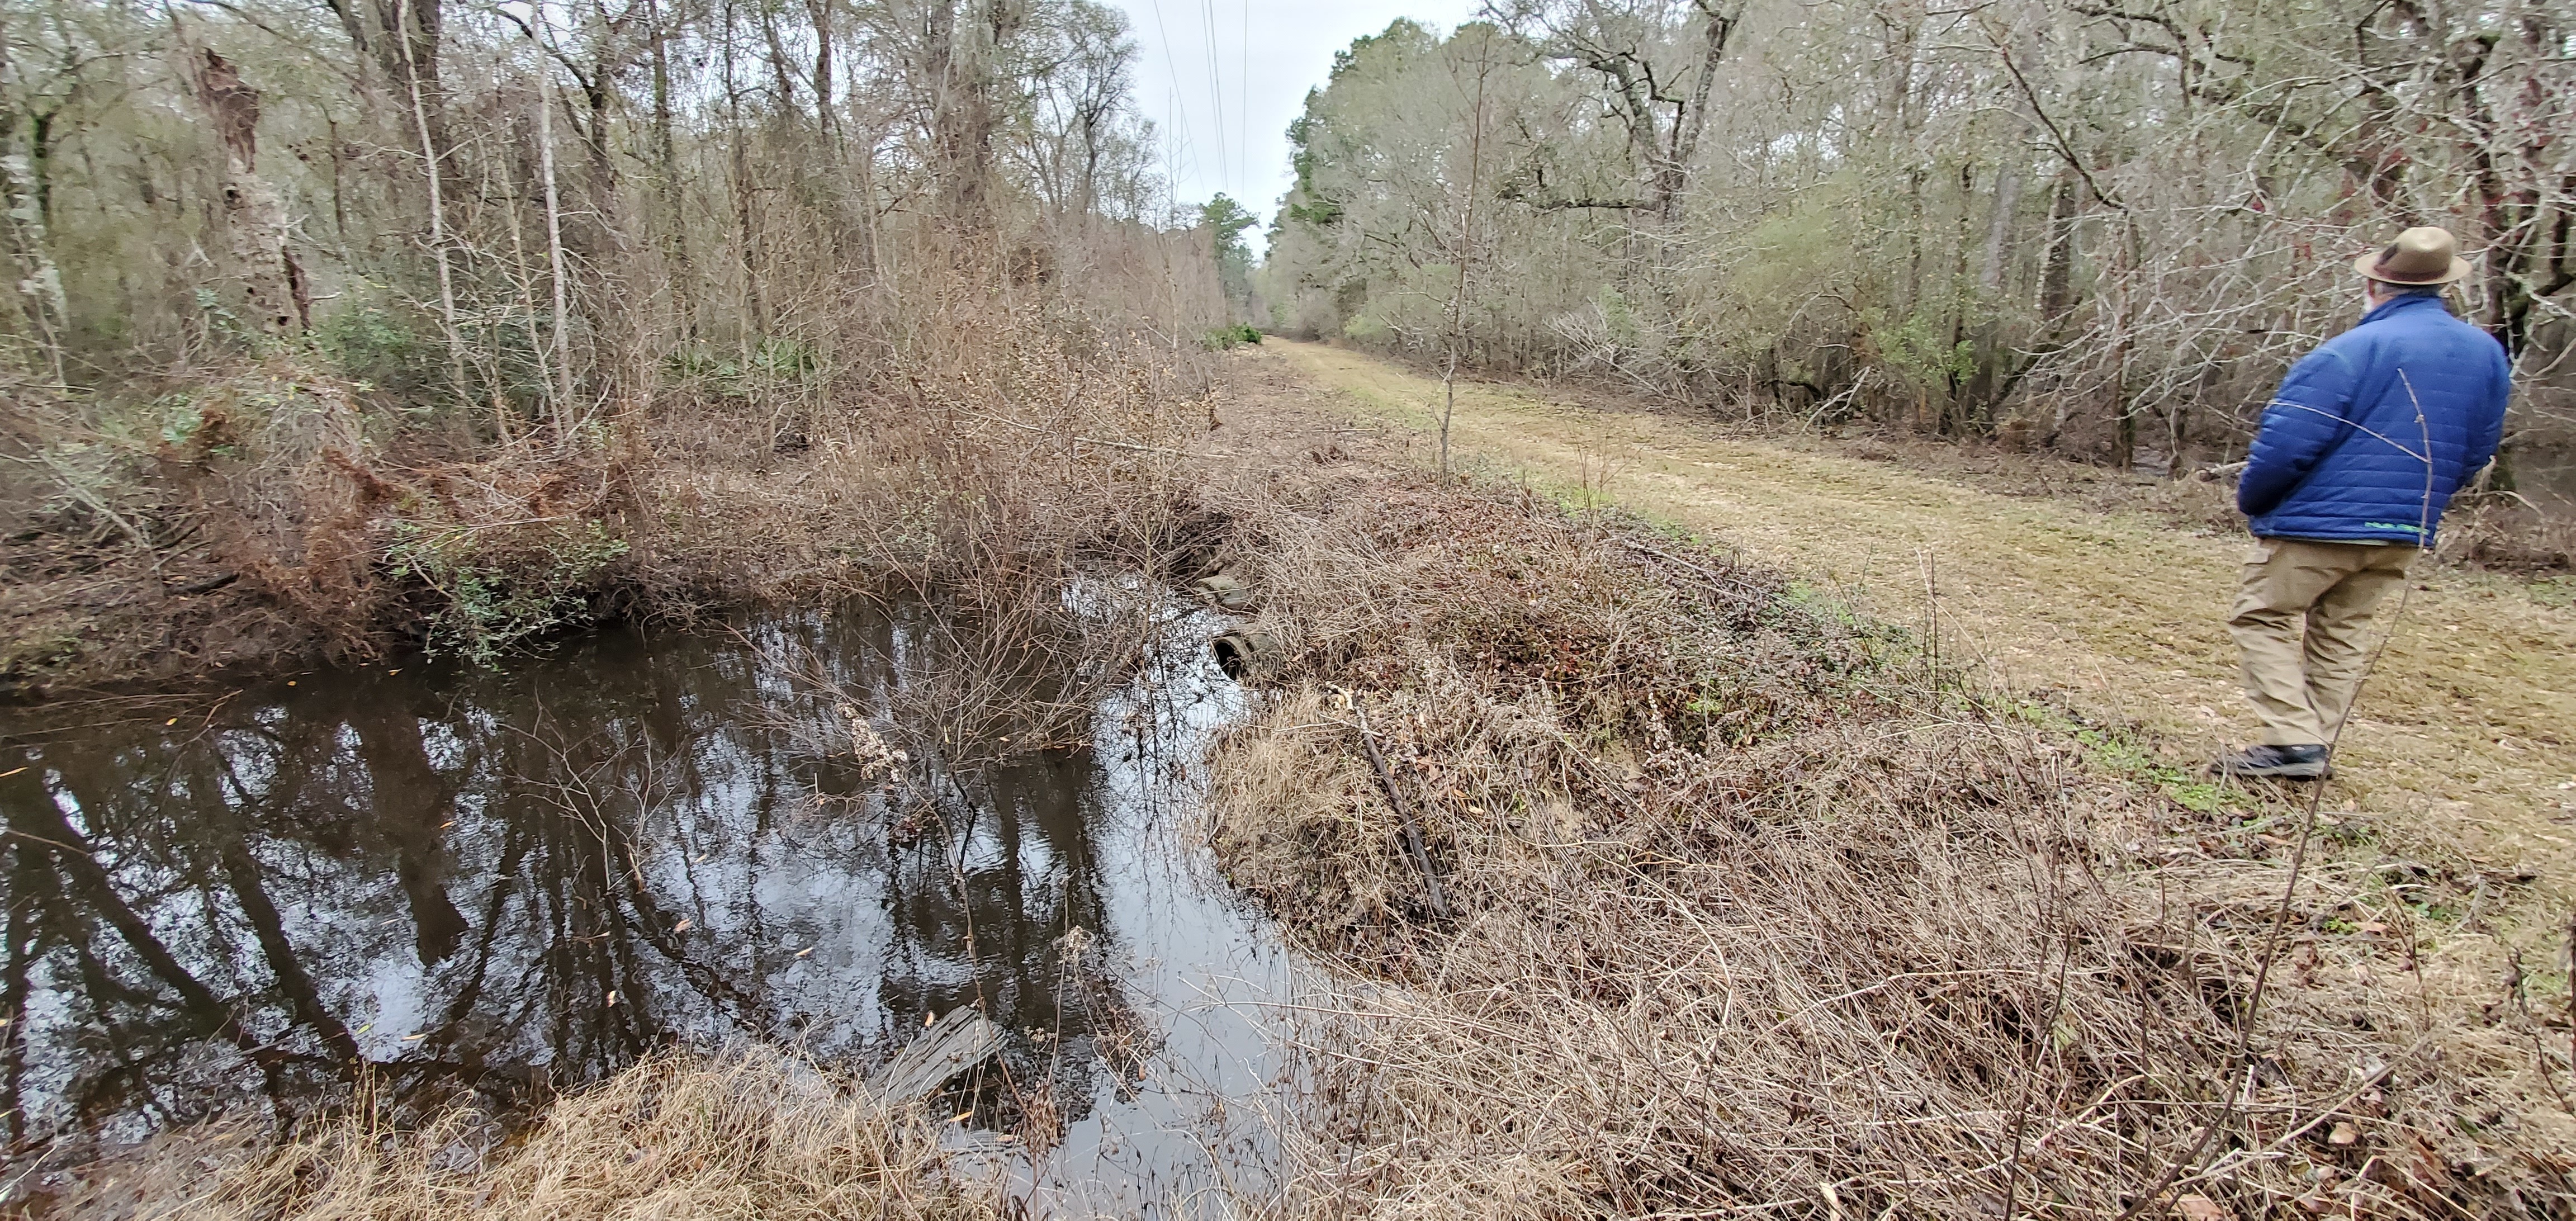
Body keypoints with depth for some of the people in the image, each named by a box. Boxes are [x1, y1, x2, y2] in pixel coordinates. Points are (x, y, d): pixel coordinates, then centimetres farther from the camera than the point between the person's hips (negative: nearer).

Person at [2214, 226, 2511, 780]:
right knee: (2341, 634, 15)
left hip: (2319, 522, -7)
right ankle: (2315, 747, 17)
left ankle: (2294, 740, -7)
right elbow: (2478, 450, 18)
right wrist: (2420, 499, 27)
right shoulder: (2487, 353, 10)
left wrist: (2250, 500, -3)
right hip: (2405, 533, 7)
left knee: (2262, 619, 2)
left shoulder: (2351, 351, -15)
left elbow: (2286, 443, -18)